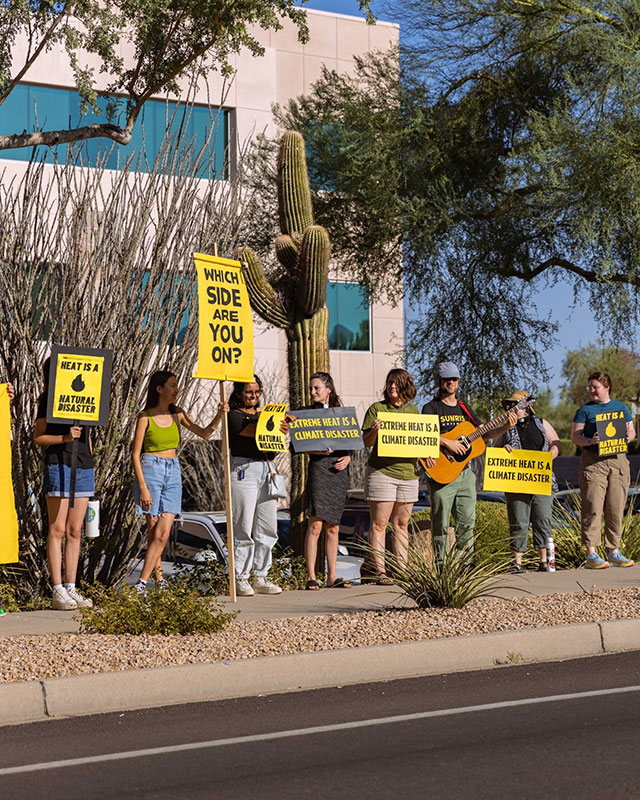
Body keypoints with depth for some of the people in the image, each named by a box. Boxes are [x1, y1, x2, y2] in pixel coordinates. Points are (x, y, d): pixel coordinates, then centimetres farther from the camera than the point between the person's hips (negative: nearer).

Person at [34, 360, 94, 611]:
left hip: (84, 468, 6)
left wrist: (91, 468, 19)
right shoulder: (48, 400, -1)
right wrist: (65, 437, -18)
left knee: (74, 532, 7)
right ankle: (57, 592, -4)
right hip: (58, 465, -6)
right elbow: (38, 438, -4)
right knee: (57, 530, -5)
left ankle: (71, 588, 10)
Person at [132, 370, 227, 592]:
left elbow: (204, 433, 6)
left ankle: (142, 582, -4)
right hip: (150, 470, -4)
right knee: (155, 531, -4)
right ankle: (158, 579, 4)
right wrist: (142, 487, -13)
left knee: (163, 532, -6)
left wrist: (219, 415, -11)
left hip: (173, 473, 5)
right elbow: (135, 454, -5)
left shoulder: (177, 414, 10)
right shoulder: (145, 416, -4)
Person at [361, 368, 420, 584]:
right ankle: (379, 571, -3)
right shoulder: (376, 409, 0)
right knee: (379, 523, -5)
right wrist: (374, 430, -22)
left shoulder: (413, 410, 14)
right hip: (381, 471, -4)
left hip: (408, 472, 5)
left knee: (401, 523, 9)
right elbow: (366, 442, -2)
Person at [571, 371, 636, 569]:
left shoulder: (621, 407, 14)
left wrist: (628, 437, -6)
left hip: (618, 460, 3)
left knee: (616, 508, 4)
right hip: (593, 462, -3)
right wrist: (590, 441, -19)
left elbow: (631, 431, 17)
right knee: (592, 508, -8)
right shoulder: (585, 410, 5)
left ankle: (614, 552, 12)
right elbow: (575, 436, 0)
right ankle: (591, 554, -6)